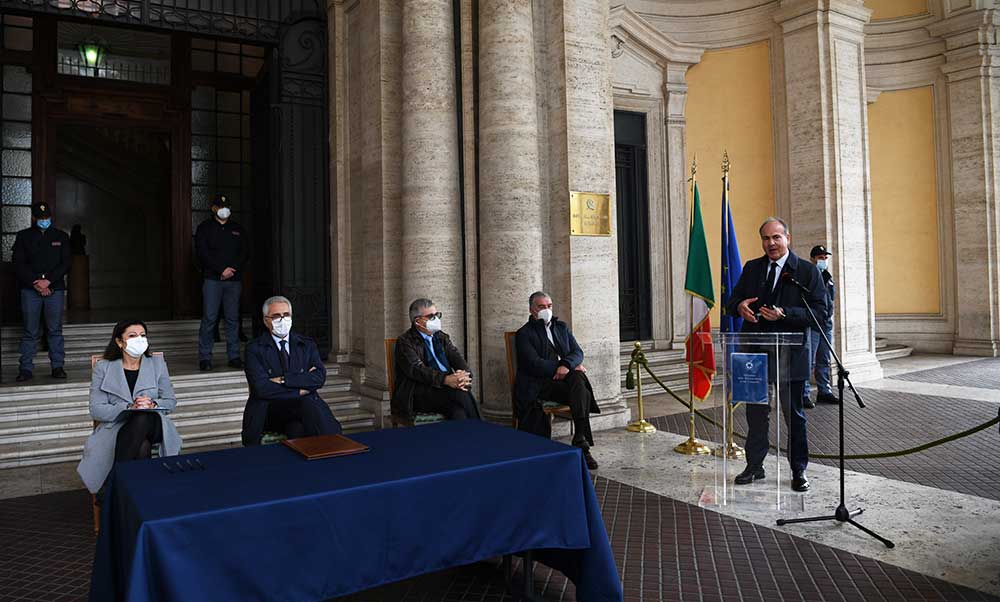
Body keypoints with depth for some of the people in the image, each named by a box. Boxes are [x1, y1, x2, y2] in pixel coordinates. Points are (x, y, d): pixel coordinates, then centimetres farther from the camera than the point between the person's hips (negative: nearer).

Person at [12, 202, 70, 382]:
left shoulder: (61, 236, 10)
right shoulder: (23, 236, 9)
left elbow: (65, 264, 4)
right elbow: (18, 264, 3)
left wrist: (48, 281, -9)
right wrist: (35, 283, -9)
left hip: (55, 288, 0)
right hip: (30, 289, 0)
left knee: (55, 330, 2)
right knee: (30, 331, 0)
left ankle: (58, 366, 7)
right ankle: (26, 368, 6)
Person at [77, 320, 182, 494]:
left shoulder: (157, 363, 12)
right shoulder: (103, 368, 7)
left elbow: (171, 401, 10)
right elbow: (96, 410, -3)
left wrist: (152, 404, -13)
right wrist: (129, 407, -18)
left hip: (152, 425, 1)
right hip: (116, 427, -1)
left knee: (143, 418, -37)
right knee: (142, 448, -36)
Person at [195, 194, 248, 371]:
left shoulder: (237, 229, 16)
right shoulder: (204, 228, 7)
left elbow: (245, 252, 9)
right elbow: (202, 253, -4)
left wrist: (233, 269, -7)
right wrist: (222, 269, -13)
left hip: (234, 280, 3)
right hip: (212, 279, -3)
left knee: (233, 318, 3)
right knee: (209, 318, -6)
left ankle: (234, 357, 7)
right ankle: (205, 358, -2)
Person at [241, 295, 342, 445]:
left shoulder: (307, 345, 13)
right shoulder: (254, 349, 4)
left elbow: (319, 377, -4)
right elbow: (262, 388, -11)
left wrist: (284, 380, -13)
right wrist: (300, 390, -10)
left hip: (306, 406, -1)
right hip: (269, 413, 1)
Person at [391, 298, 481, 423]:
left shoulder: (442, 337, 22)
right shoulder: (405, 342, 1)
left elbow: (457, 359, 8)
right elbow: (416, 369, -15)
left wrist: (464, 376, -17)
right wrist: (445, 379, -30)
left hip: (445, 389, 5)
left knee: (458, 410, -30)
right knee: (459, 394, -29)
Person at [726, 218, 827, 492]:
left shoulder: (807, 271, -3)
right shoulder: (751, 268, 10)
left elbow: (820, 312, -10)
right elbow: (733, 300, 13)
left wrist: (784, 314, -23)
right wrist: (739, 306, -11)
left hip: (789, 356, -4)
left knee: (794, 415, 7)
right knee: (756, 413, 12)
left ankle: (799, 471, 21)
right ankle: (754, 466, 25)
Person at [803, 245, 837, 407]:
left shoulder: (827, 277, 20)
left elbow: (831, 295, 6)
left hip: (826, 324, 8)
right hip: (811, 325, -8)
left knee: (824, 361, 13)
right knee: (808, 361, -9)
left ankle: (824, 391, 21)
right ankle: (803, 394, -5)